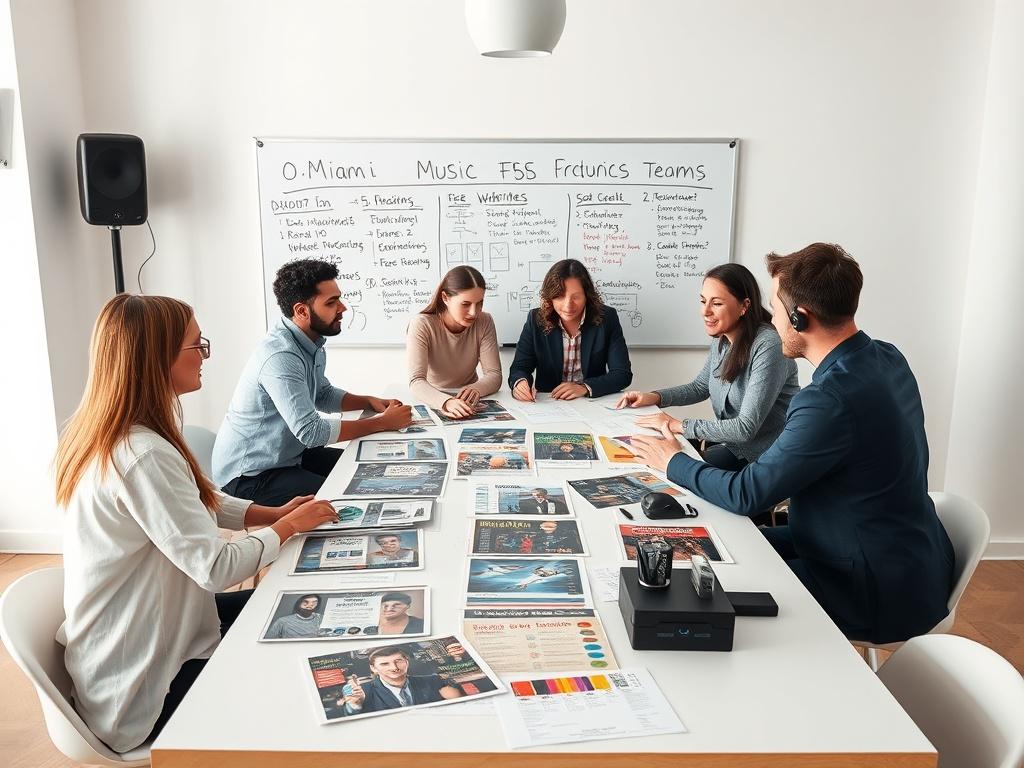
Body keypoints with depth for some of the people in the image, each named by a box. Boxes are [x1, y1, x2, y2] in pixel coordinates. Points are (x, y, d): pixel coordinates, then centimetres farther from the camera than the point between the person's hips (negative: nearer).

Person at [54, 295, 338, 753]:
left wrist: (271, 513, 1)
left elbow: (195, 502, 11)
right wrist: (288, 528, -13)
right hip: (144, 687, -9)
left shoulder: (103, 435, 0)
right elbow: (216, 568, -29)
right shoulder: (143, 456, -31)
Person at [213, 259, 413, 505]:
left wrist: (369, 401, 2)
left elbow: (323, 395, 19)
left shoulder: (311, 344, 2)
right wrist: (383, 422, -22)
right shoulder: (280, 356, -28)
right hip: (250, 476, -9)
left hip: (289, 454, 9)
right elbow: (312, 432, -30)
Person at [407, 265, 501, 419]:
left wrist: (475, 389, -32)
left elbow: (494, 375, -9)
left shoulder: (484, 322, -8)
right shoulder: (422, 324, -17)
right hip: (433, 403, -2)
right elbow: (416, 381, -26)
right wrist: (446, 402, -46)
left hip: (469, 404, 2)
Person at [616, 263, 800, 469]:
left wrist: (677, 425, -22)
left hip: (762, 458, -7)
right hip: (729, 441, 7)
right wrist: (654, 397, 1)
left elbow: (746, 428, -26)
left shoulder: (768, 346, -24)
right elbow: (700, 387, 18)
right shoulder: (722, 339, 1)